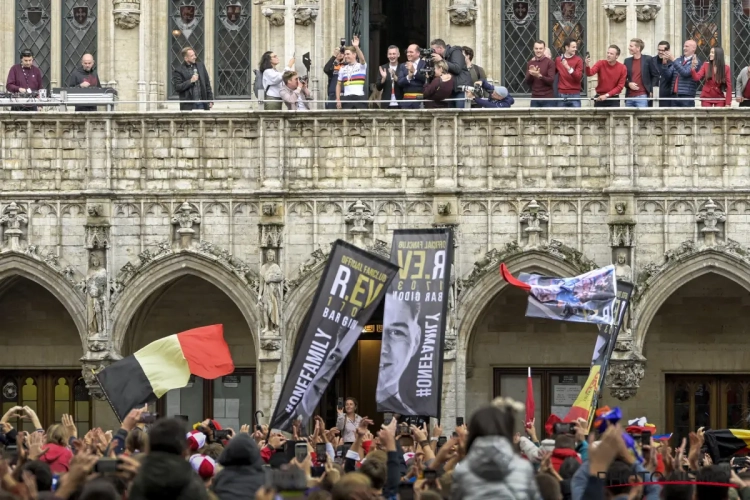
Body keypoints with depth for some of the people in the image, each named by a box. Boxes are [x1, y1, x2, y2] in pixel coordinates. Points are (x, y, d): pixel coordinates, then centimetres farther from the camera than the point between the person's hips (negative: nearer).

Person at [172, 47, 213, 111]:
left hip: (203, 104, 4)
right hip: (188, 106, -4)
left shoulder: (201, 66, 13)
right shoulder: (178, 71, -2)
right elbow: (177, 88, -9)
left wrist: (210, 100, 10)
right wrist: (190, 81, -15)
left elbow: (207, 84, 15)